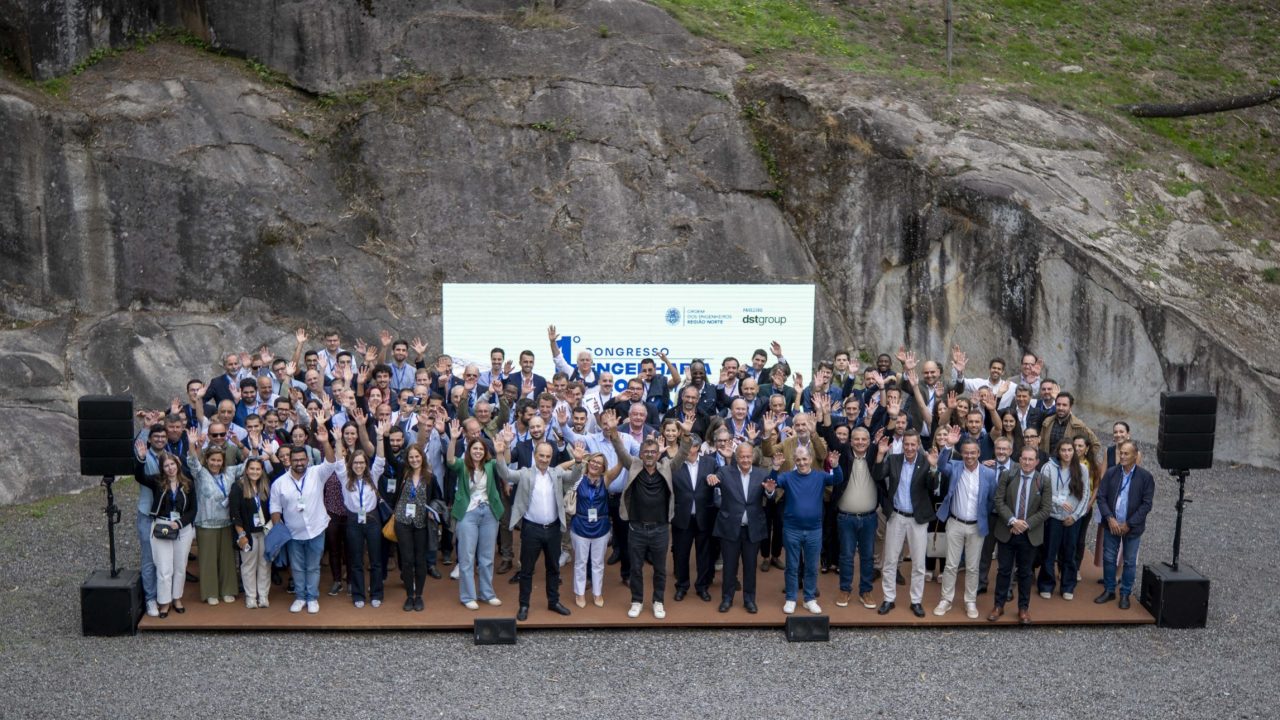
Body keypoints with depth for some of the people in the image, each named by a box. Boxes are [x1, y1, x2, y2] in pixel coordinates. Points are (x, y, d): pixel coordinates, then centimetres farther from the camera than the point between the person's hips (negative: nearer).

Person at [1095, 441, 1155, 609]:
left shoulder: (1145, 477, -9)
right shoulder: (1111, 473, -2)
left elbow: (1146, 504, -10)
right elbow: (1101, 497, -1)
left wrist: (1129, 524, -13)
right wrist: (1110, 518, -14)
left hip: (1132, 528, -2)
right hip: (1111, 525, 2)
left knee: (1130, 562, 8)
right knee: (1108, 558, 9)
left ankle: (1125, 594, 21)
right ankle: (1109, 590, 23)